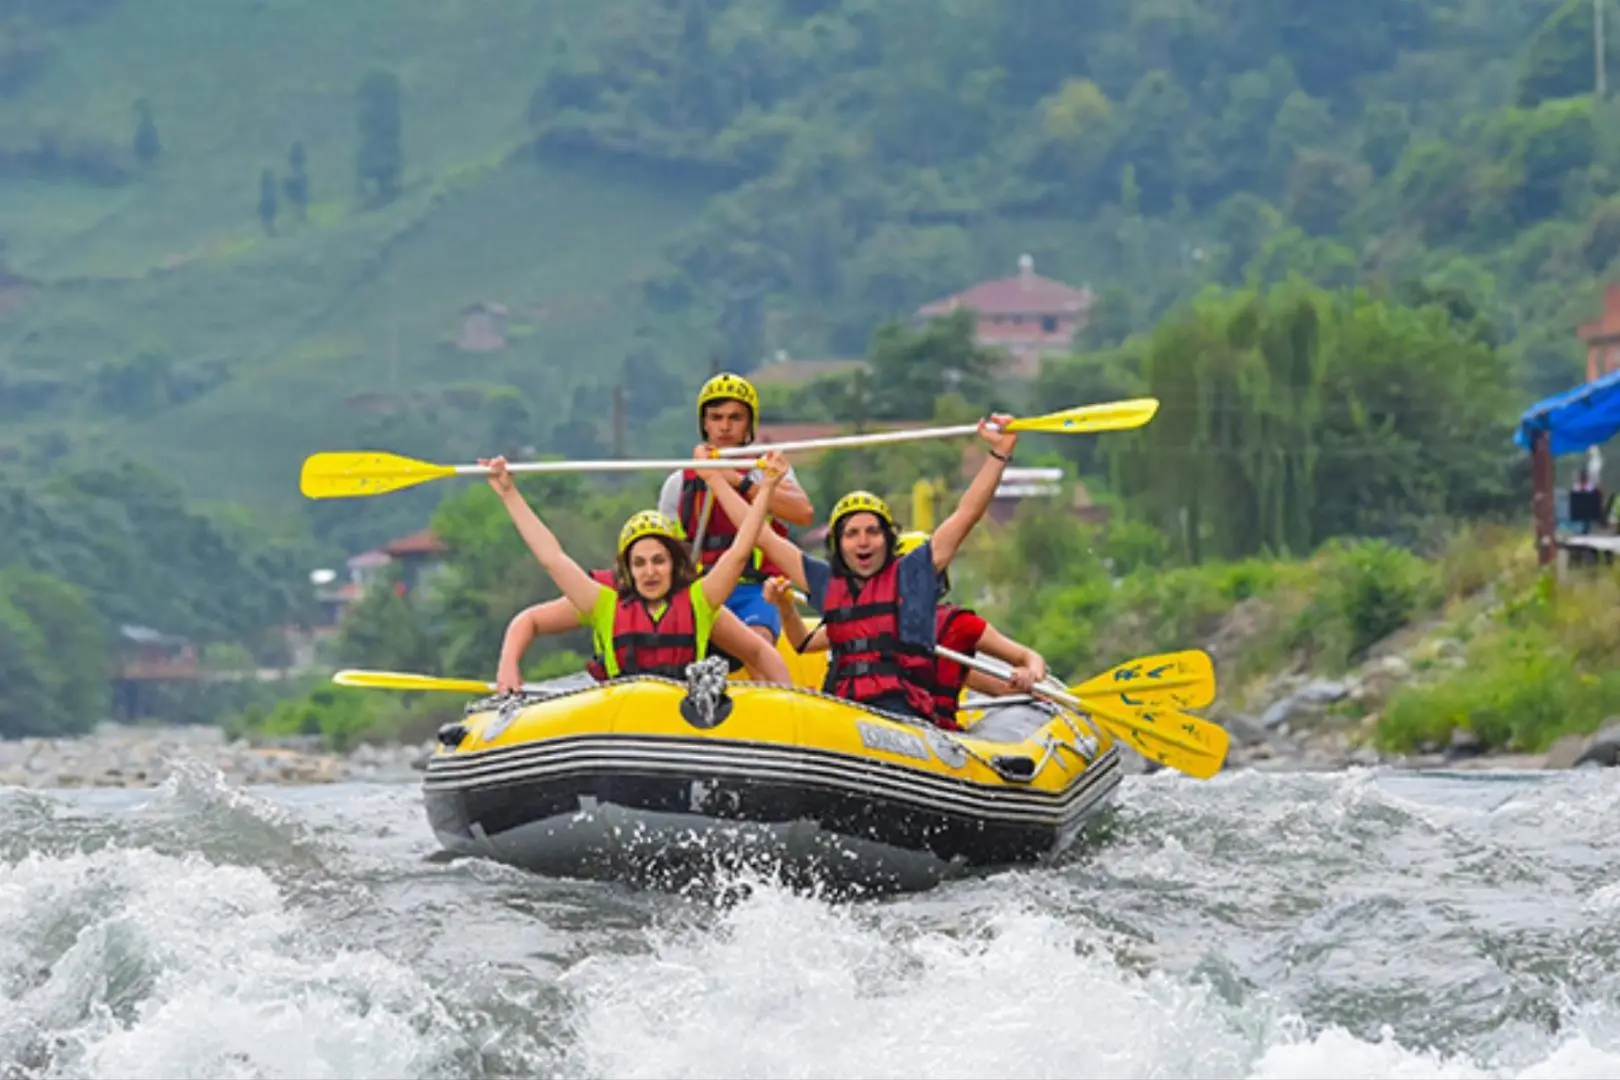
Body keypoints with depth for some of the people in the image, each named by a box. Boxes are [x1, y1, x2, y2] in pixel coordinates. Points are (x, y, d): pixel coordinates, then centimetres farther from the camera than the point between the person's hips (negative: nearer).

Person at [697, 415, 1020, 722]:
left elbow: (966, 514, 7)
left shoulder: (910, 574, 11)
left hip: (902, 711, -4)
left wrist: (999, 454, 1)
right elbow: (761, 535, 27)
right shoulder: (827, 582, 21)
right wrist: (714, 477, 31)